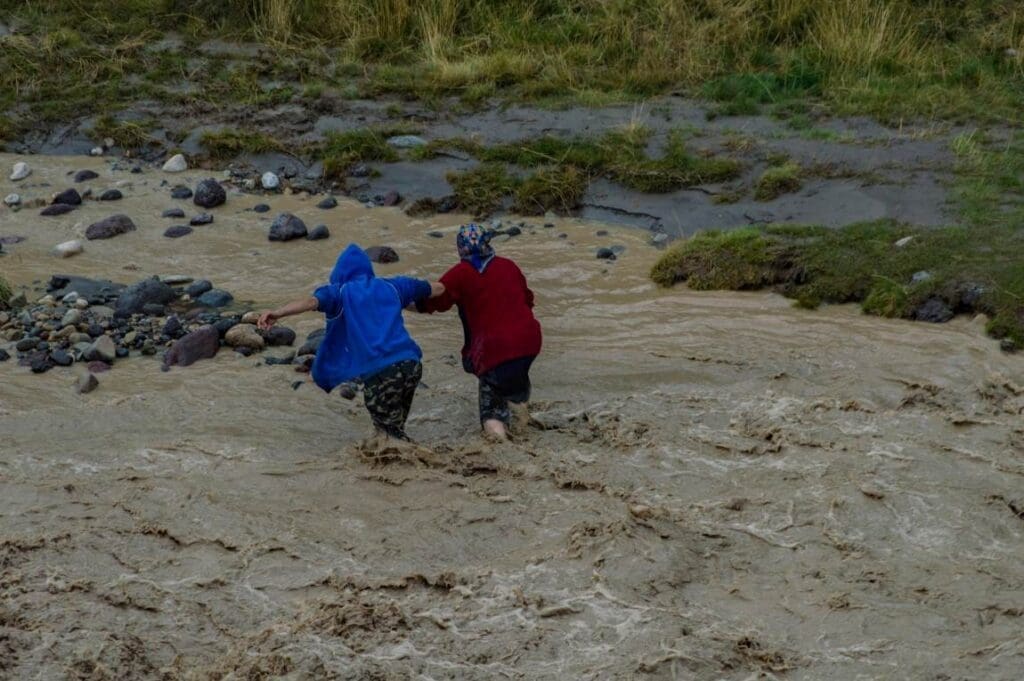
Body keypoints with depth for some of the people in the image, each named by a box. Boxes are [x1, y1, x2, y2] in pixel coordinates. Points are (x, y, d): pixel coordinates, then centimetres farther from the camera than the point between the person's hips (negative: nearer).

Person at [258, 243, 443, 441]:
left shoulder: (341, 292, 9)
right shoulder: (391, 286, 22)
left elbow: (312, 301, -12)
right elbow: (438, 289, 35)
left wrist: (277, 313, -24)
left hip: (379, 372, -5)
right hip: (411, 364, 5)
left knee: (392, 436, 4)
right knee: (395, 431, 21)